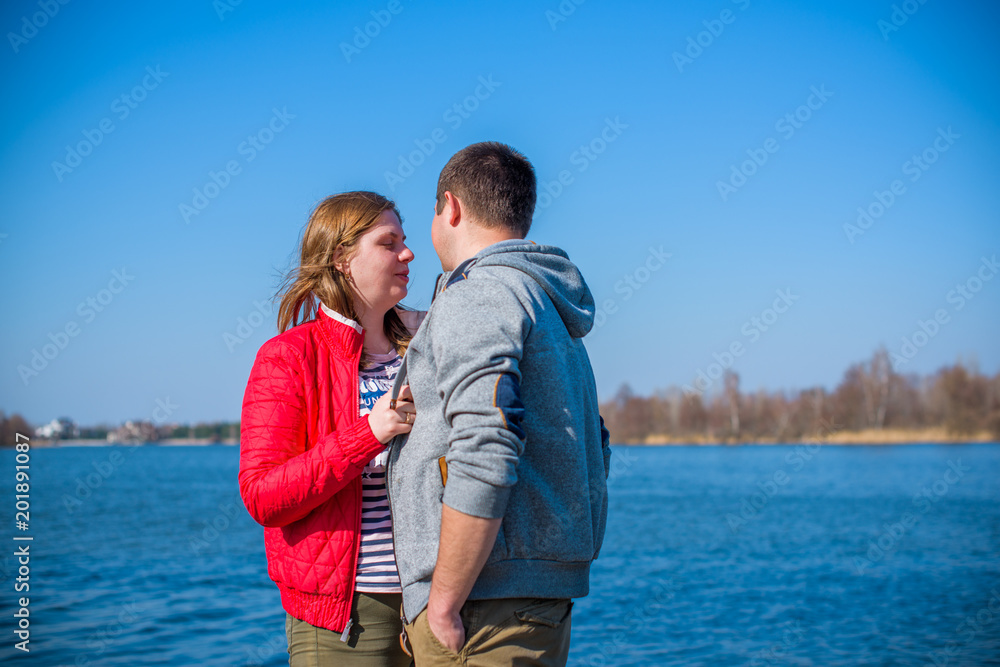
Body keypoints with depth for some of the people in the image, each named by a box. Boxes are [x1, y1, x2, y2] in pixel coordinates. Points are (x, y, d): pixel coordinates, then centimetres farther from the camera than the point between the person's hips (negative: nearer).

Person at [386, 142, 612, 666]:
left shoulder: (476, 296, -11)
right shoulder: (554, 312, 20)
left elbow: (483, 459, -22)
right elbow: (593, 451, 24)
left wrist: (443, 603, -17)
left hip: (487, 601, -9)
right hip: (547, 593, 9)